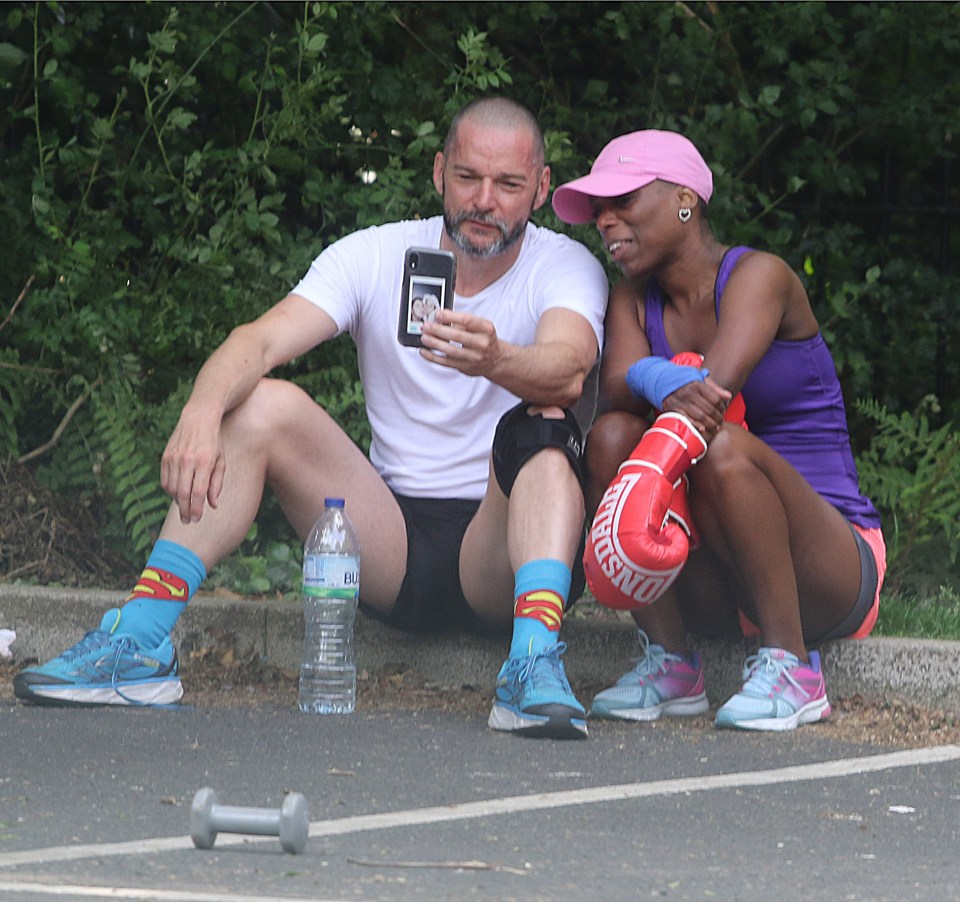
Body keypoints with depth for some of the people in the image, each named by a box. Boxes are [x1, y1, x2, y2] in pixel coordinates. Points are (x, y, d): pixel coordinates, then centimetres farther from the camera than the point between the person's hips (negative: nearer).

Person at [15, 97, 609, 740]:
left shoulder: (566, 268, -4)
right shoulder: (374, 255, 2)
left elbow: (568, 369, -28)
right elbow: (262, 341, -13)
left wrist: (497, 361, -51)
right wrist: (203, 410, -35)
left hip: (501, 548, -2)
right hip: (393, 539, 3)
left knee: (544, 427, -31)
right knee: (263, 404, -17)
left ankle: (535, 663, -50)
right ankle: (140, 644, -22)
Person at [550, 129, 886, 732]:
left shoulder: (758, 275, -8)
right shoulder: (635, 301, 10)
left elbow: (717, 385, -25)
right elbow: (614, 388, -12)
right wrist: (660, 382, -34)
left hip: (834, 565, -5)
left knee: (724, 448, -33)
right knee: (612, 434, -17)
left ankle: (793, 668, -21)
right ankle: (670, 664, -13)